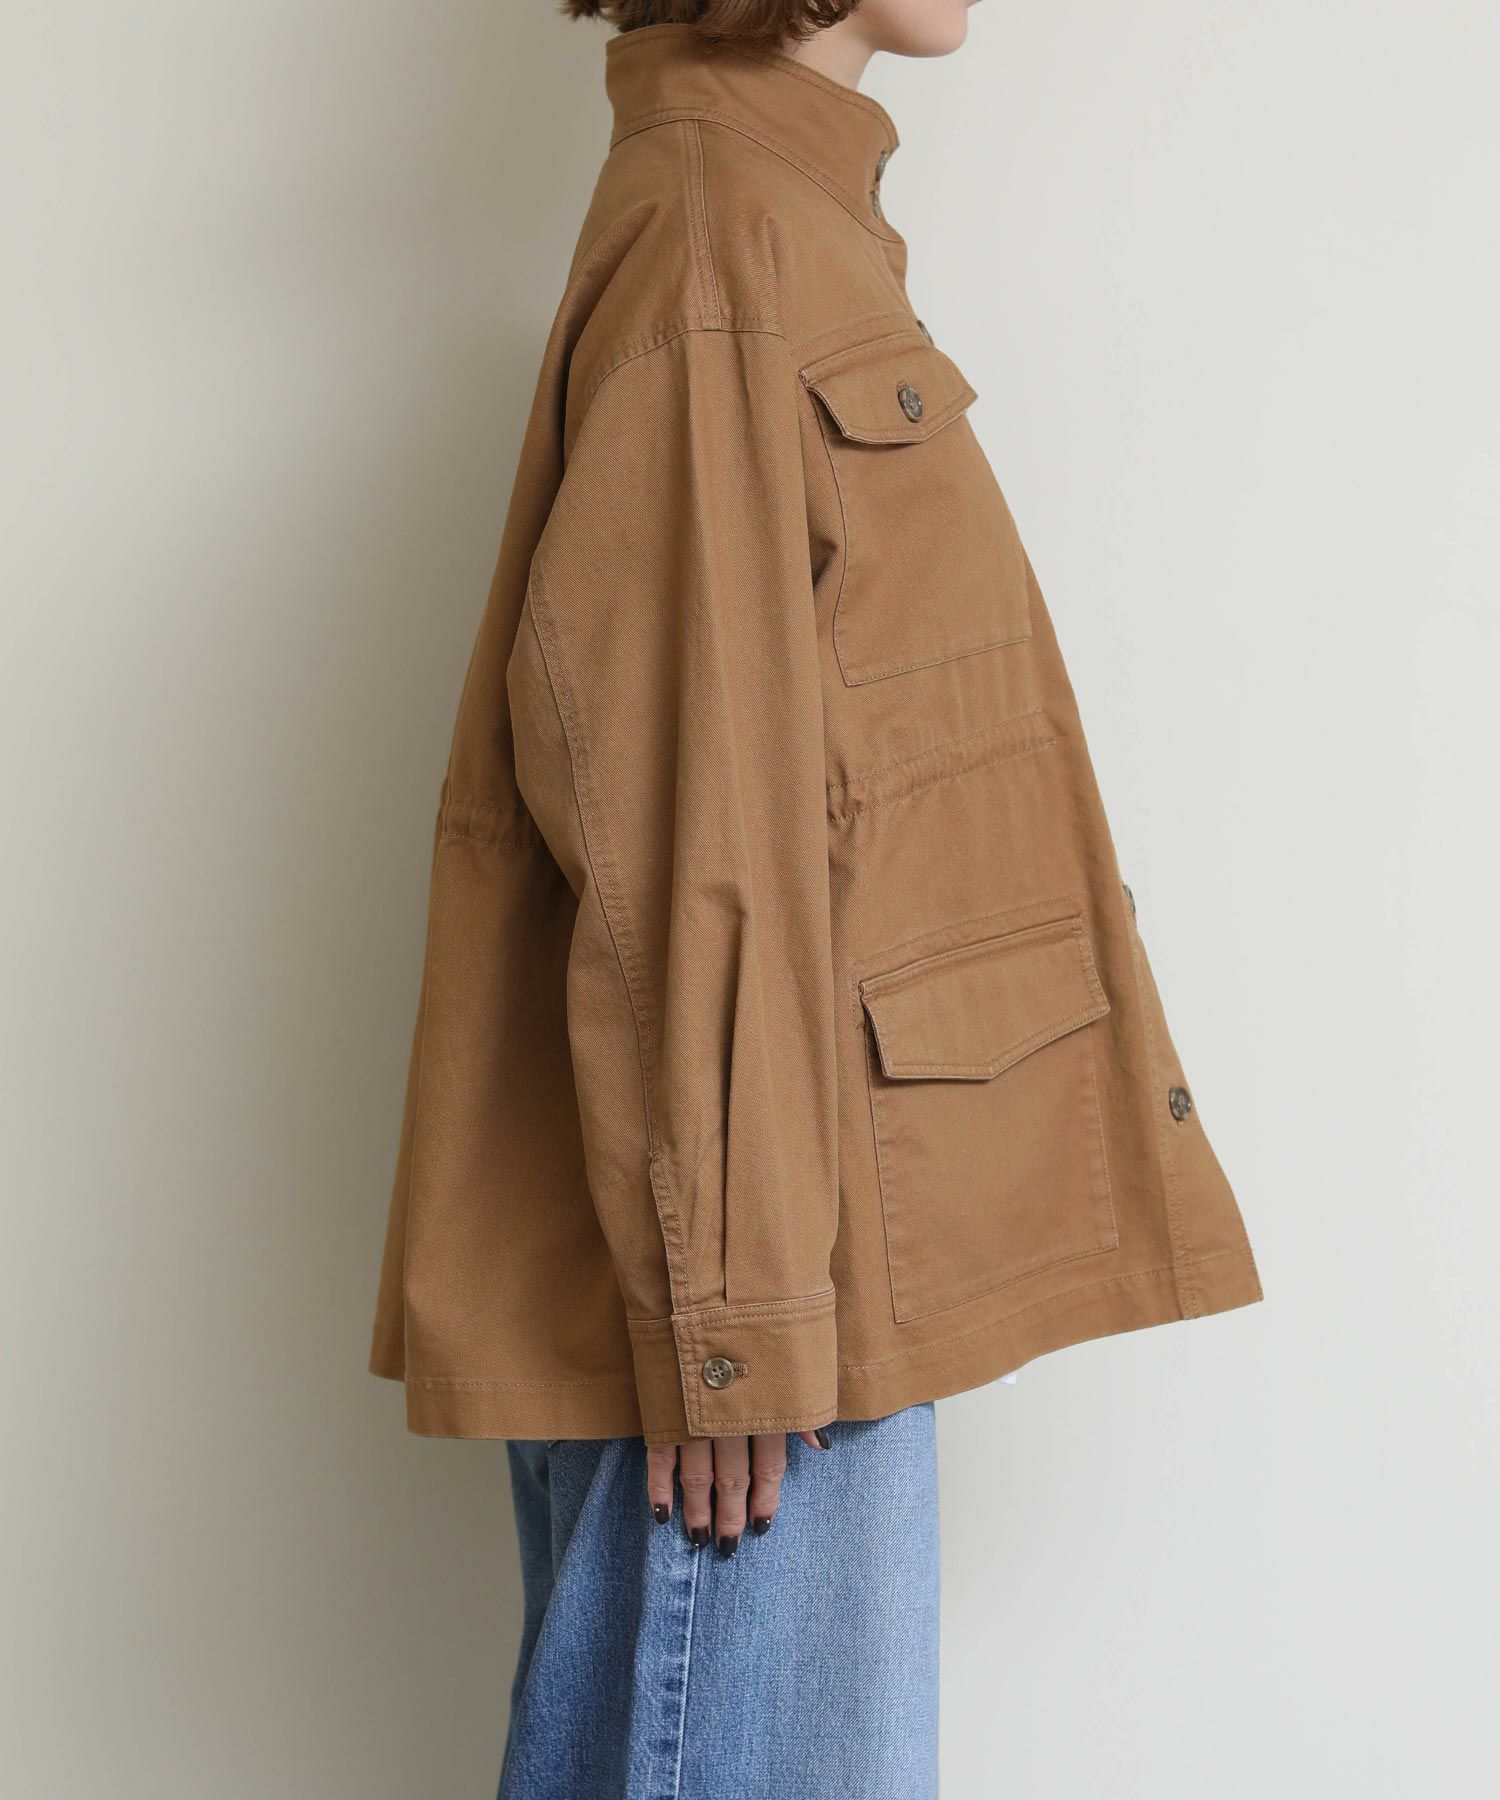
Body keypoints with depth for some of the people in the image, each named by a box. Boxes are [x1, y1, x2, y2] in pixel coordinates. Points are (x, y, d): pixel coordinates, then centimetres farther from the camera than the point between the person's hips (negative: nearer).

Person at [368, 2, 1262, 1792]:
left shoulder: (790, 226, 18)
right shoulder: (710, 238, -11)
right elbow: (678, 818, -18)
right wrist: (729, 1306, -18)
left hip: (819, 1246, 9)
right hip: (752, 1250, -9)